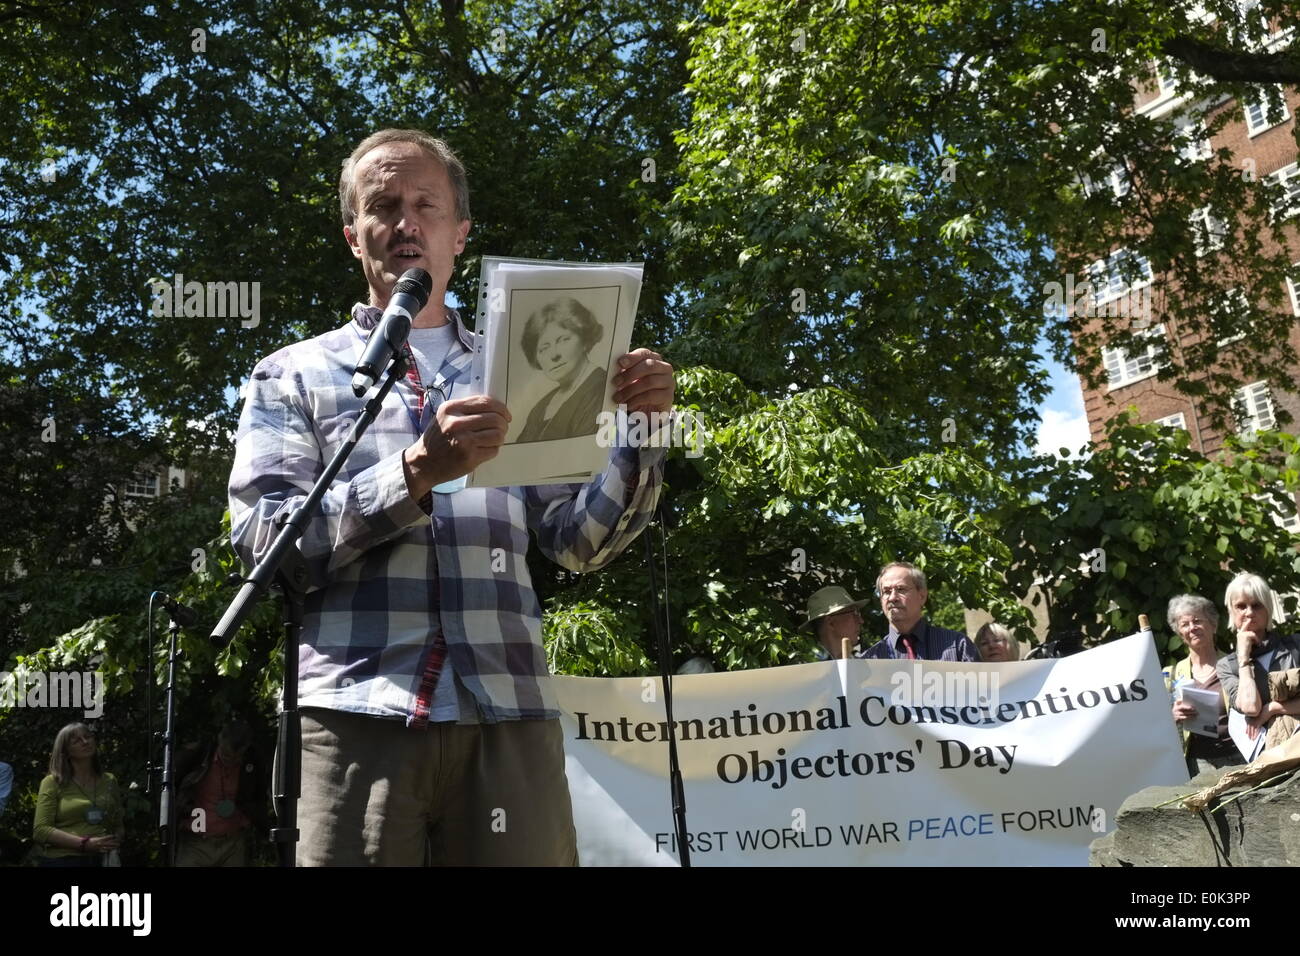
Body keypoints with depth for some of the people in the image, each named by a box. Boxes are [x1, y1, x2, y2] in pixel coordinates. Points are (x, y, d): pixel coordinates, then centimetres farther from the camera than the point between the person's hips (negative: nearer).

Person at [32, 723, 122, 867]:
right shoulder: (53, 783, -1)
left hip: (101, 859, 3)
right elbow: (40, 830, -9)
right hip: (62, 860, -3)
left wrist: (115, 842, -5)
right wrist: (85, 843, -19)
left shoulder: (109, 781, 10)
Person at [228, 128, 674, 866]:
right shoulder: (294, 375, 10)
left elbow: (578, 543, 10)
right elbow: (264, 541, -3)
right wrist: (417, 471, -17)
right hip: (361, 713, -1)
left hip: (508, 712, 2)